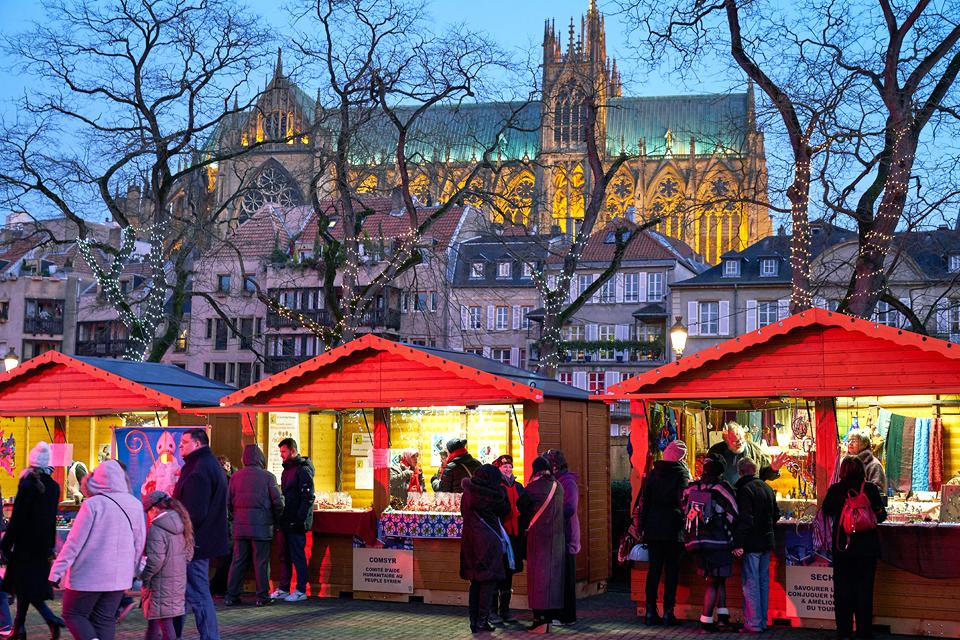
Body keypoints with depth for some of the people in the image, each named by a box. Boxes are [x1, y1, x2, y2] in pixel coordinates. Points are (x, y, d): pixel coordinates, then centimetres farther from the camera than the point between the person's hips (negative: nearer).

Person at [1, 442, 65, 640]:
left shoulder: (27, 485, -16)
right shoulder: (54, 487, 4)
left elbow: (16, 519, -16)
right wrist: (51, 545, 17)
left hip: (25, 544, -7)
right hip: (43, 544, 7)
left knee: (26, 586, -2)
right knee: (23, 585, 17)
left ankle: (51, 619, -17)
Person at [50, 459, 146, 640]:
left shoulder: (92, 504, -14)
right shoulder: (135, 505, 2)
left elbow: (74, 542, -12)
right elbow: (140, 542, 9)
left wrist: (57, 571, -6)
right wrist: (133, 571, 21)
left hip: (88, 576, -5)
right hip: (119, 576, 5)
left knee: (73, 614, 8)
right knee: (105, 620, 13)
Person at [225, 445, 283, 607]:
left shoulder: (235, 476, 4)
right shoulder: (268, 477, -6)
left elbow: (228, 502, 7)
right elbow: (278, 502, -5)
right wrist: (276, 520, 11)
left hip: (240, 526, 3)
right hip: (261, 527, -3)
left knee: (238, 561, 8)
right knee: (261, 562, 3)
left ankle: (231, 596, 9)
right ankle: (263, 596, 6)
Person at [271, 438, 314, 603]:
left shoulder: (303, 470, -11)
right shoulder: (287, 470, 18)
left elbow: (307, 497, -17)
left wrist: (300, 519, -22)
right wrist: (281, 518, 16)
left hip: (296, 523, -9)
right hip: (286, 521, 9)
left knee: (297, 555, -4)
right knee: (284, 556, 11)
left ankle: (301, 591, 1)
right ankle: (283, 589, 18)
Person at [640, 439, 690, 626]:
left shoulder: (654, 473, 7)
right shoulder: (682, 474, -6)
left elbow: (644, 500, 8)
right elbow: (684, 499, -14)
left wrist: (643, 526, 11)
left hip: (653, 527, 4)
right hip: (673, 529, -4)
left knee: (654, 568, 8)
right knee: (672, 570, 1)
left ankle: (651, 611, 8)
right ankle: (668, 612, 0)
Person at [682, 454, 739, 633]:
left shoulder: (691, 488, 8)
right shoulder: (722, 487, -7)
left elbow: (685, 513, 14)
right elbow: (733, 514, -9)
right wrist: (734, 541, 2)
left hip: (696, 541, 5)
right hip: (719, 542, -5)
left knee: (717, 579, 16)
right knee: (715, 581, 2)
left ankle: (722, 618, 14)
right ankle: (706, 622, -1)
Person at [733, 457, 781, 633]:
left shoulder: (745, 489, -14)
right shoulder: (767, 488, 10)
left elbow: (744, 519, -20)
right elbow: (776, 514, 18)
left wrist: (738, 543, -20)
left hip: (751, 544, -8)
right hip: (767, 541, 8)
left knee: (750, 583, -4)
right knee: (763, 582, 13)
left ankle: (754, 624, -3)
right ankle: (763, 621, 19)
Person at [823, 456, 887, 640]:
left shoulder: (835, 489, -6)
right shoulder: (870, 488, -7)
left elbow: (826, 510, 10)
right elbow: (881, 514, 1)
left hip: (842, 547, 0)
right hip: (867, 547, 0)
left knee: (842, 589, 9)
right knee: (864, 590, 7)